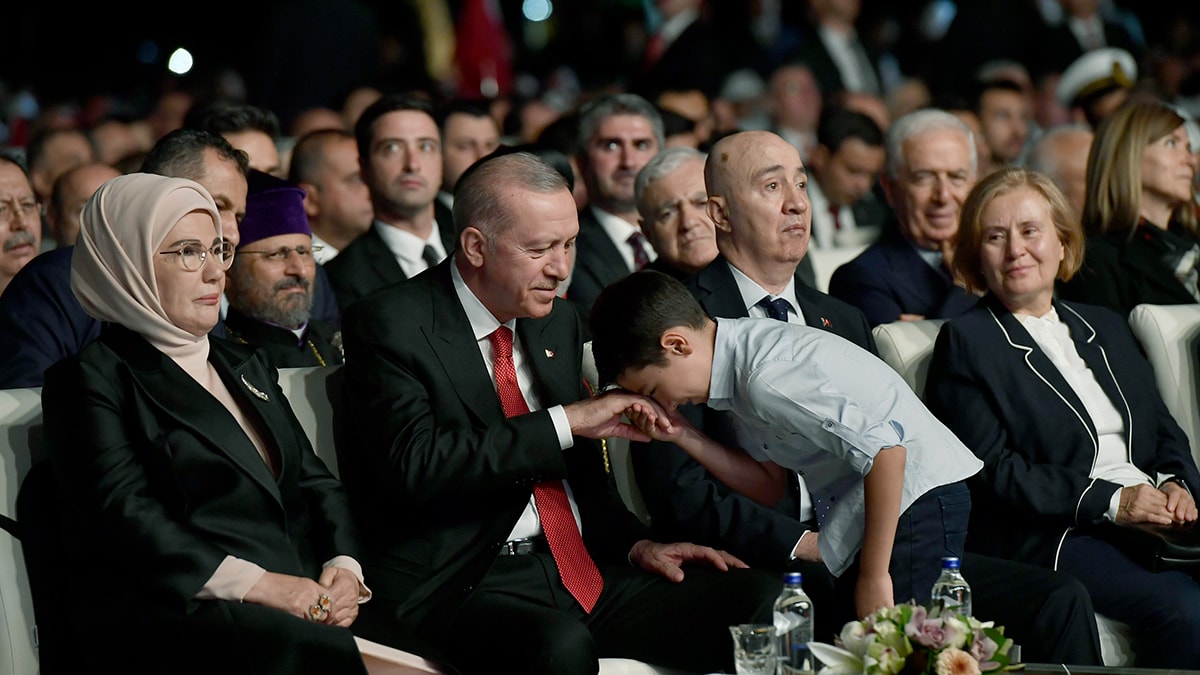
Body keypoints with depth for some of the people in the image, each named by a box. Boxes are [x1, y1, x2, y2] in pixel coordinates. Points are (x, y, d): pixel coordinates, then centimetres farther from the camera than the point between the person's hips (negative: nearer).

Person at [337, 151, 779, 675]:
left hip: (576, 568, 7)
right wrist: (565, 421, -17)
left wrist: (635, 543, 6)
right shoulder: (389, 324, -5)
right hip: (459, 586, -7)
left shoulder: (558, 323, 18)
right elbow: (418, 465, -19)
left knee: (758, 598, -14)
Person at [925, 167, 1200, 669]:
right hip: (1046, 538, -6)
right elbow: (990, 472, -6)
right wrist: (1111, 501, -13)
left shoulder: (1106, 328, 26)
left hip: (1155, 523, 6)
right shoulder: (966, 343, 5)